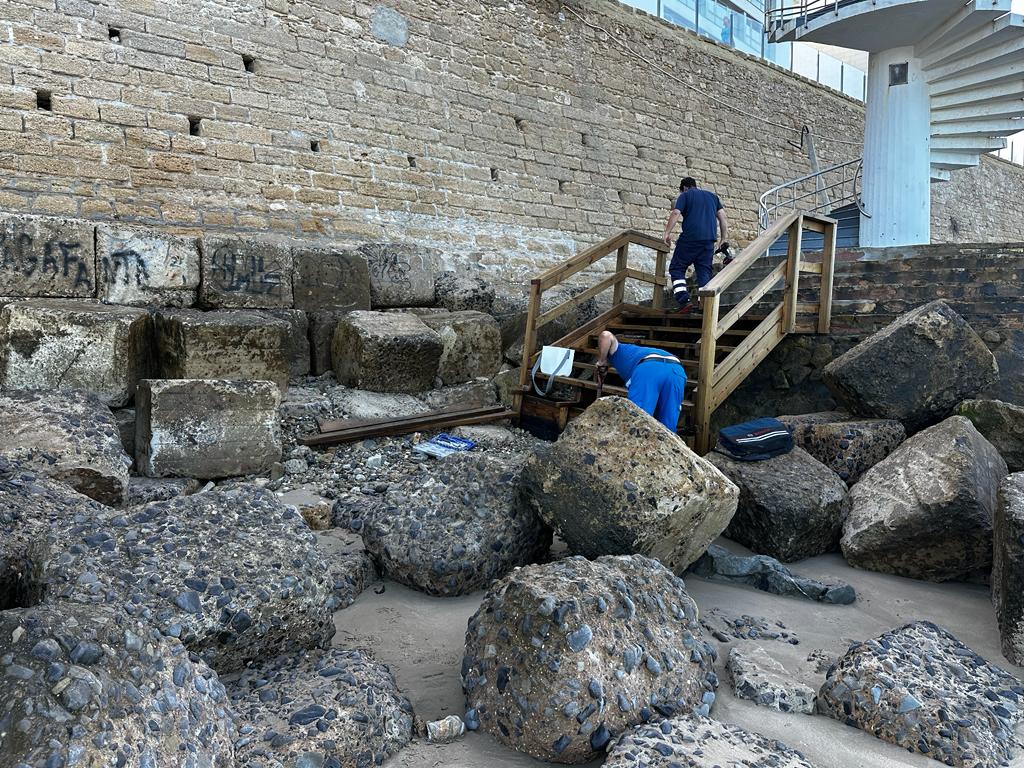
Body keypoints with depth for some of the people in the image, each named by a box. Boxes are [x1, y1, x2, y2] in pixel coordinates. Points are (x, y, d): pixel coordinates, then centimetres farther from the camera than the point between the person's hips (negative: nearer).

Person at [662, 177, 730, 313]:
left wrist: (667, 233, -4)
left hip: (690, 238, -5)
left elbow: (675, 213, -8)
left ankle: (684, 301, -11)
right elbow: (723, 217, 16)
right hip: (709, 240, 5)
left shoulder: (685, 195, 8)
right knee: (705, 272, 6)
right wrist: (723, 238, 18)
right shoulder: (712, 196, 23)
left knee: (677, 268, 4)